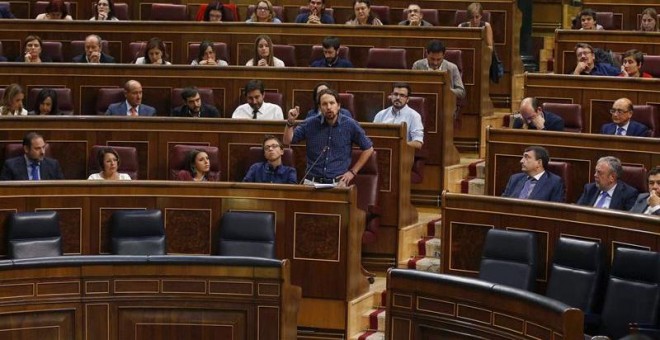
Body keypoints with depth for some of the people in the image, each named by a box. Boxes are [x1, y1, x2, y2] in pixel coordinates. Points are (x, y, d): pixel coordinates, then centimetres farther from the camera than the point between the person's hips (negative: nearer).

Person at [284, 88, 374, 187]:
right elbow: (288, 141, 8)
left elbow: (368, 148, 10)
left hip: (338, 183, -1)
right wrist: (290, 122, -10)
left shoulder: (350, 125, 0)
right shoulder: (310, 123, 3)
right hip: (312, 182, 1)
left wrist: (353, 172, 7)